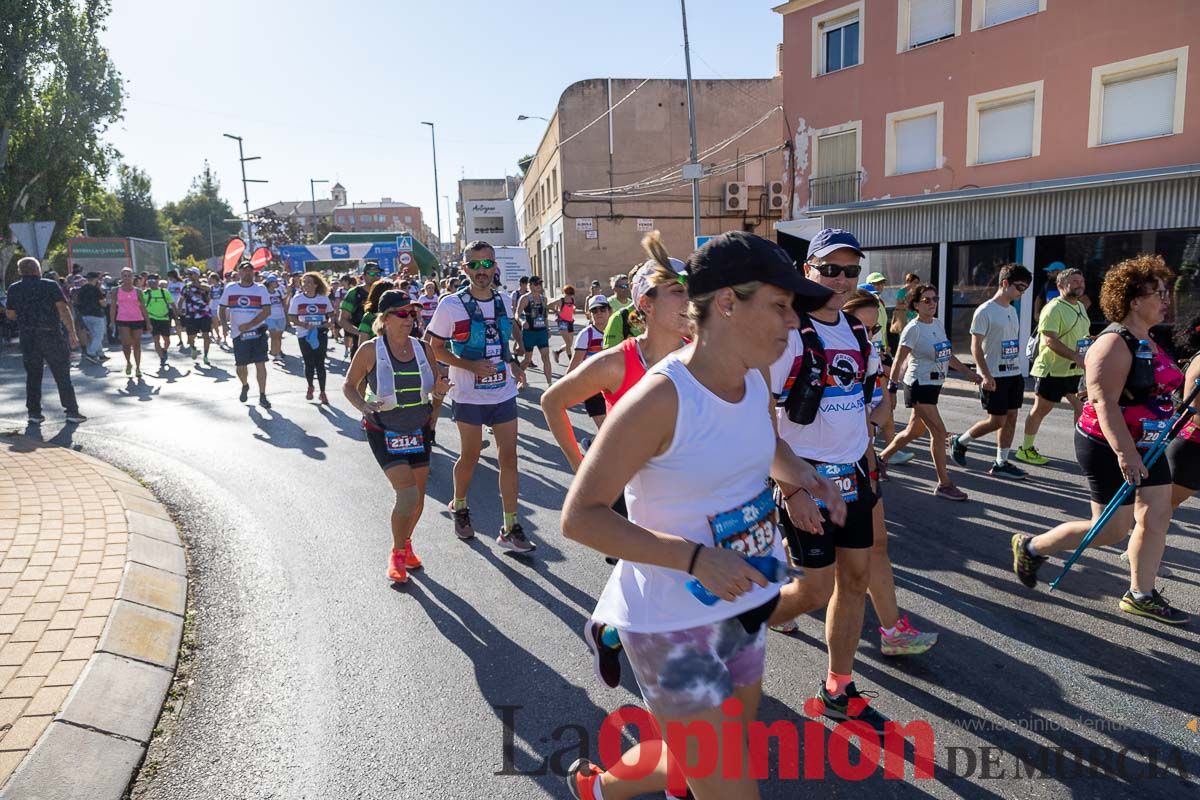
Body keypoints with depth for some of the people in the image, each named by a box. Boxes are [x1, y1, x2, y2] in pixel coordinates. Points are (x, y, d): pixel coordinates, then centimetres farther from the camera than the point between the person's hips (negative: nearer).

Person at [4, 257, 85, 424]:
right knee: (62, 375, 2)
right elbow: (63, 309, -12)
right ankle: (72, 411, 1)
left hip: (27, 337, 3)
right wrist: (72, 333, -13)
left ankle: (34, 413, 12)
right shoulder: (50, 285, -3)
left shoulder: (14, 289, 5)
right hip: (52, 335, -3)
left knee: (33, 375, 12)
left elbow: (10, 314, 6)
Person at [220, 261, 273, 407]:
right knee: (240, 366, 9)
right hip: (238, 333, 2)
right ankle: (245, 386, 39)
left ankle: (262, 396, 0)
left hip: (257, 332, -2)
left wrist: (249, 325, -18)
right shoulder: (230, 288, 5)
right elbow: (222, 309, 13)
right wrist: (224, 325, -4)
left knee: (260, 364, -6)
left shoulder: (261, 289, -2)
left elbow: (267, 311, -10)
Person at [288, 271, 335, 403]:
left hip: (321, 334, 0)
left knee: (320, 363, 0)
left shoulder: (324, 298, 1)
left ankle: (322, 392, 6)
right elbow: (292, 318, -2)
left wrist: (329, 323, -10)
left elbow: (331, 314, 11)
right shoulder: (297, 299, -3)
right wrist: (304, 325, -18)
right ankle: (310, 387, 32)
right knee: (309, 363, 8)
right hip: (305, 335, 0)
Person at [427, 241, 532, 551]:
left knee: (509, 458, 1)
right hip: (469, 395, -3)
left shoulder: (503, 300, 5)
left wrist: (513, 365, 7)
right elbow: (435, 349, -6)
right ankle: (460, 507, 38)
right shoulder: (451, 305, -10)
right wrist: (471, 366, -19)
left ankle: (510, 528, 7)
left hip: (504, 393, 4)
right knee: (470, 457, 11)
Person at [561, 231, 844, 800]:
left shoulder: (757, 378, -1)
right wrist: (696, 557, -30)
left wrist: (800, 475, -1)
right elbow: (579, 517, -23)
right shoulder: (660, 399, -25)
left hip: (741, 607, 8)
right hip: (671, 624, -8)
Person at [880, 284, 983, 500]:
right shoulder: (914, 329, -14)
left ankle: (882, 458, 35)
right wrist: (892, 385, -20)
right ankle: (944, 485, -1)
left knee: (915, 431, 16)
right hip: (919, 385, -9)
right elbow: (899, 360, -16)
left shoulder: (938, 323, 10)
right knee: (939, 432, -9)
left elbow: (948, 355, 19)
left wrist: (967, 372, 18)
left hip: (934, 385, 9)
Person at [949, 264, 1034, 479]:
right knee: (997, 421, -5)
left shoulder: (1012, 310, 12)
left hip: (1014, 374, 8)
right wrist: (986, 375, -20)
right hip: (995, 376, -8)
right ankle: (959, 442, 16)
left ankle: (1001, 463, 12)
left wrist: (1019, 370, 17)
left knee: (1011, 418, 6)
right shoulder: (985, 311, -12)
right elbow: (976, 346, -14)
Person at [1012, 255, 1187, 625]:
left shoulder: (1148, 343, 10)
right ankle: (1032, 547, 14)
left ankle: (1140, 595, 22)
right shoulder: (1115, 343, -20)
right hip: (1110, 448, -9)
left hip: (1146, 446, 9)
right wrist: (1124, 452, -33)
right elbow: (1104, 403, -28)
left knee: (1156, 517, 9)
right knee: (1112, 529, -3)